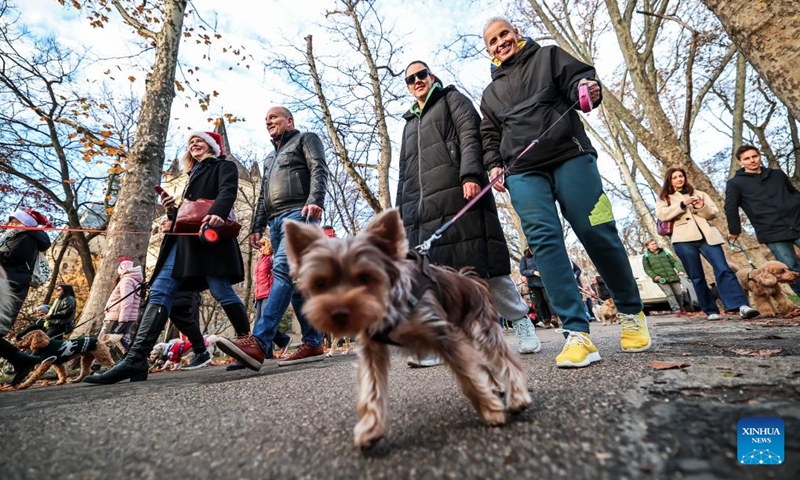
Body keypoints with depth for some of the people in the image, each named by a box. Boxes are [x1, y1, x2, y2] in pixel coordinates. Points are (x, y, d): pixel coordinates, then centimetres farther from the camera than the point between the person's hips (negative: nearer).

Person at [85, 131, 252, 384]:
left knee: (222, 292, -12)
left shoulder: (224, 166, 12)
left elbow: (228, 191, -11)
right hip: (185, 238, 8)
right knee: (159, 290, -7)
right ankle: (136, 359, -12)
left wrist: (218, 213, -30)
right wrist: (173, 211, 8)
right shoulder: (193, 176, 33)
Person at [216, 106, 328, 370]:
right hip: (276, 221, 8)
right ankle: (313, 344, 1)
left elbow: (319, 170, -5)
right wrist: (257, 226, 18)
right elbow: (263, 196, 29)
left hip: (299, 213, -8)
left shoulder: (306, 139, 14)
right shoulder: (270, 157, 35)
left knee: (282, 270, -23)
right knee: (294, 280, 0)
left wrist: (315, 200, -23)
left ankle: (258, 343, -30)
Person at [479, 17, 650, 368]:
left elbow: (578, 78, 11)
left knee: (598, 234, -8)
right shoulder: (491, 94, 28)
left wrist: (587, 89, -14)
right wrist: (494, 165, 8)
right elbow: (490, 136, 27)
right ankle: (577, 334, -18)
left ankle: (631, 312, 16)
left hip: (570, 157, -2)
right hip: (523, 173, 2)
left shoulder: (548, 56, 22)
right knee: (544, 241, -17)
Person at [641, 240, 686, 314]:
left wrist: (680, 270, -7)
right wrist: (654, 276, -11)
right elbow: (647, 268, 4)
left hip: (672, 277, 3)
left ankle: (680, 306, 28)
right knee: (670, 294, -11)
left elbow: (675, 262, 11)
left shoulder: (665, 252, 15)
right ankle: (676, 309, -9)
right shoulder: (646, 256, 7)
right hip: (660, 279, -3)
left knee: (679, 293, 5)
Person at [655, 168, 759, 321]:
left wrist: (701, 207, -5)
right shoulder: (664, 198, 14)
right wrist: (682, 204, -14)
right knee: (697, 277, -1)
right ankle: (711, 311, 5)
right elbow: (662, 215, -5)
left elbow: (714, 212, 16)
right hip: (684, 240, -2)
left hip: (707, 236, 2)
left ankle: (742, 306, -19)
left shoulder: (698, 193, 24)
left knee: (723, 269, -13)